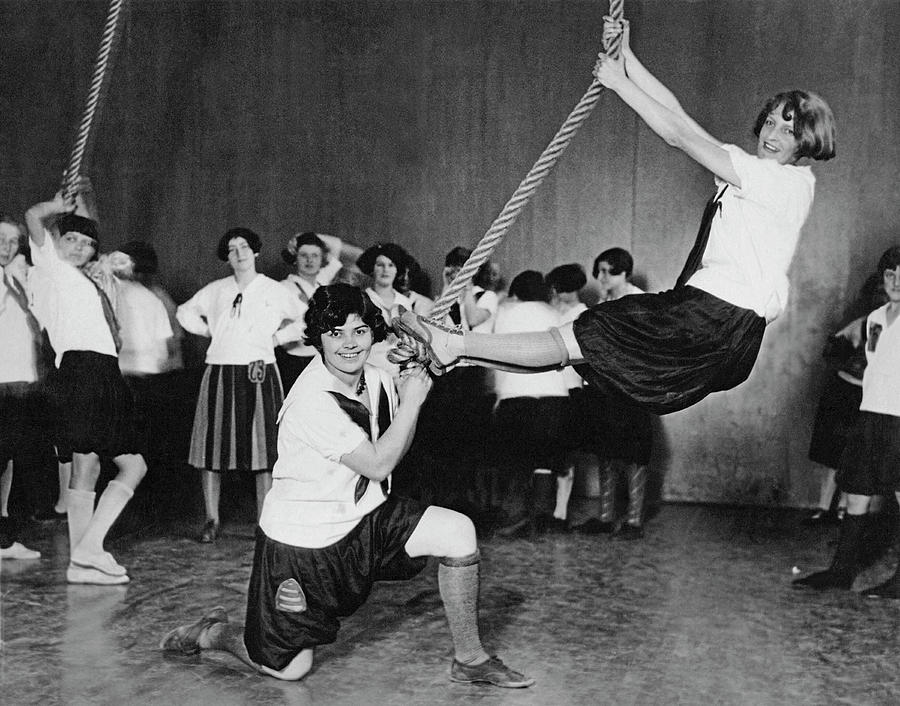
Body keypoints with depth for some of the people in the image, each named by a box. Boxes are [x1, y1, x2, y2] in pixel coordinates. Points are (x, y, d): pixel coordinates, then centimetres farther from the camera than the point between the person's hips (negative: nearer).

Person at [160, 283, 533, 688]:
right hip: (304, 536, -6)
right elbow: (378, 464, -25)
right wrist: (412, 400, -19)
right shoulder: (313, 402, -27)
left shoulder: (375, 376, -3)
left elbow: (395, 447, 8)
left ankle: (469, 659, 0)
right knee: (288, 669, 4)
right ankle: (212, 634, 34)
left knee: (458, 532, -15)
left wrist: (410, 392, -8)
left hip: (363, 515, 7)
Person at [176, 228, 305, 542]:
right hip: (220, 372, 2)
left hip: (259, 373, -2)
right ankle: (212, 519, 12)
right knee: (213, 446, 1)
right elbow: (185, 312, 24)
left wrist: (278, 337, 4)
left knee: (264, 447, -3)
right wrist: (211, 330, 12)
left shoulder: (274, 291, 7)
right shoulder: (216, 290, 11)